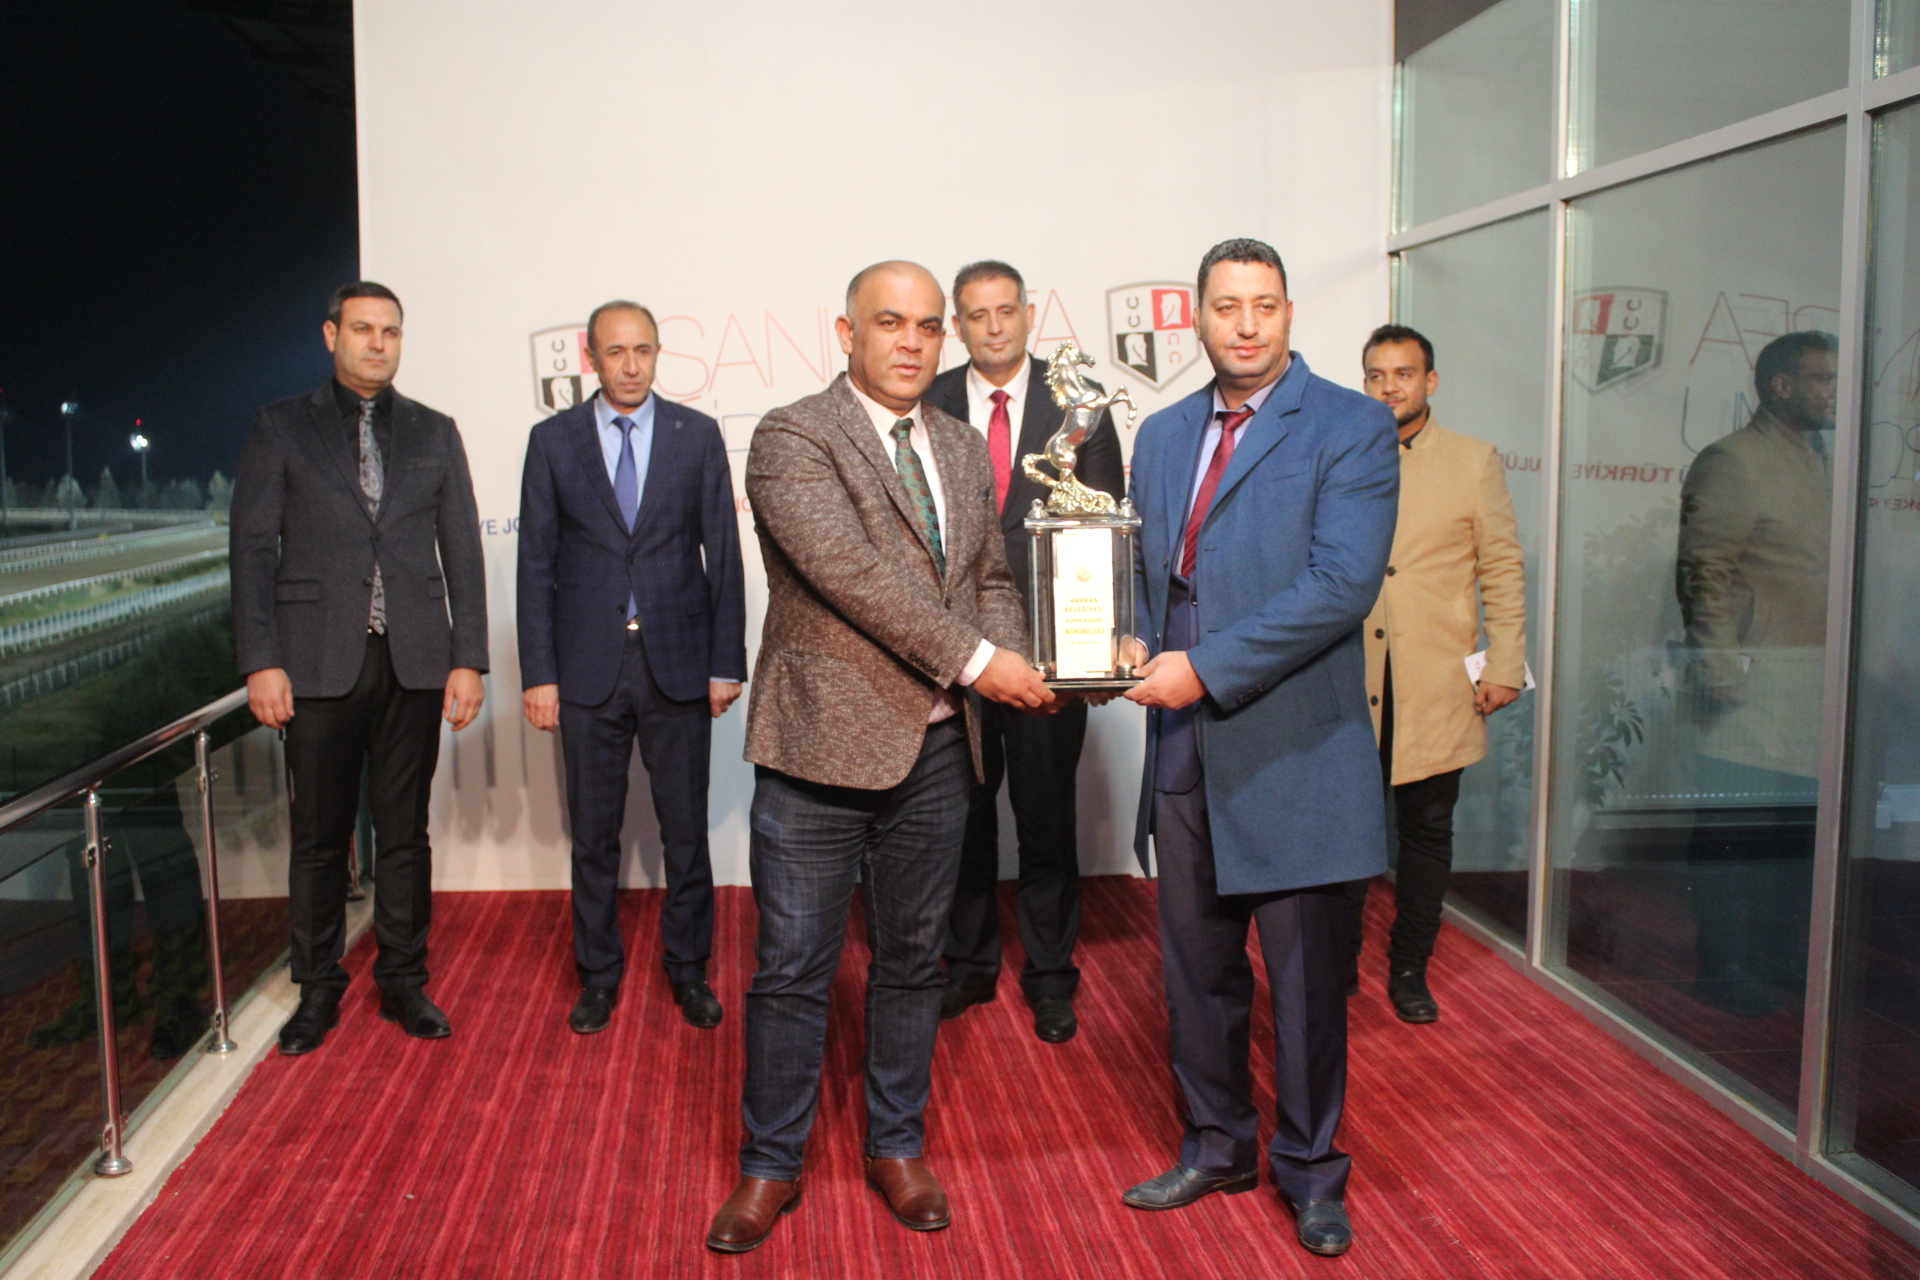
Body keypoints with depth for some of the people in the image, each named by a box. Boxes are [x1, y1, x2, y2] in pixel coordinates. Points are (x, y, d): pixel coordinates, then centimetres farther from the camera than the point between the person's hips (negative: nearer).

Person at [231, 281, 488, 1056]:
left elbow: (461, 550, 8)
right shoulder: (282, 428, 6)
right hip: (319, 663, -1)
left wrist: (468, 659, 1)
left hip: (414, 664, 2)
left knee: (405, 832, 8)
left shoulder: (434, 433, 11)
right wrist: (260, 661, -6)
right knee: (319, 837, 5)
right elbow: (253, 549, 2)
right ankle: (318, 990, 20)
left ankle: (403, 981, 21)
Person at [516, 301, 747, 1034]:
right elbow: (536, 564, 3)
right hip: (588, 667, 0)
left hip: (677, 663, 0)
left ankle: (688, 969, 24)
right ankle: (598, 974, 25)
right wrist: (538, 672, -3)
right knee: (593, 835, 9)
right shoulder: (553, 440, 4)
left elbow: (723, 554, 3)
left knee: (686, 830, 8)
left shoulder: (697, 436, 3)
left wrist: (726, 663, -2)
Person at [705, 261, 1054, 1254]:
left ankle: (896, 1149, 33)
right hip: (821, 745, -5)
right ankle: (770, 1168, 23)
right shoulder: (792, 437, -8)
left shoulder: (963, 449, 13)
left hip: (937, 749, 6)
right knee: (793, 970, 5)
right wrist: (976, 661, -21)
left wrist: (1018, 659, -5)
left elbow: (990, 579, 17)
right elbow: (848, 570, -20)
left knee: (912, 961, 16)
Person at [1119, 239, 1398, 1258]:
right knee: (1196, 966, 16)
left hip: (1292, 751, -5)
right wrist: (1142, 650, 1)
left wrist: (1207, 668, -20)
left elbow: (1343, 583, -18)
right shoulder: (1163, 436, 13)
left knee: (1305, 975, 7)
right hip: (1184, 752, 6)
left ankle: (1309, 1169, 27)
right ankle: (1217, 1145, 35)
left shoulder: (1350, 427, -7)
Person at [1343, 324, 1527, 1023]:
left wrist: (1505, 666, -2)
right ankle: (1337, 966, 19)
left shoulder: (1475, 461, 6)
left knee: (1426, 831, 8)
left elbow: (1503, 567, 5)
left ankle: (1409, 970, 22)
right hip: (1349, 682, 1)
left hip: (1437, 685, 0)